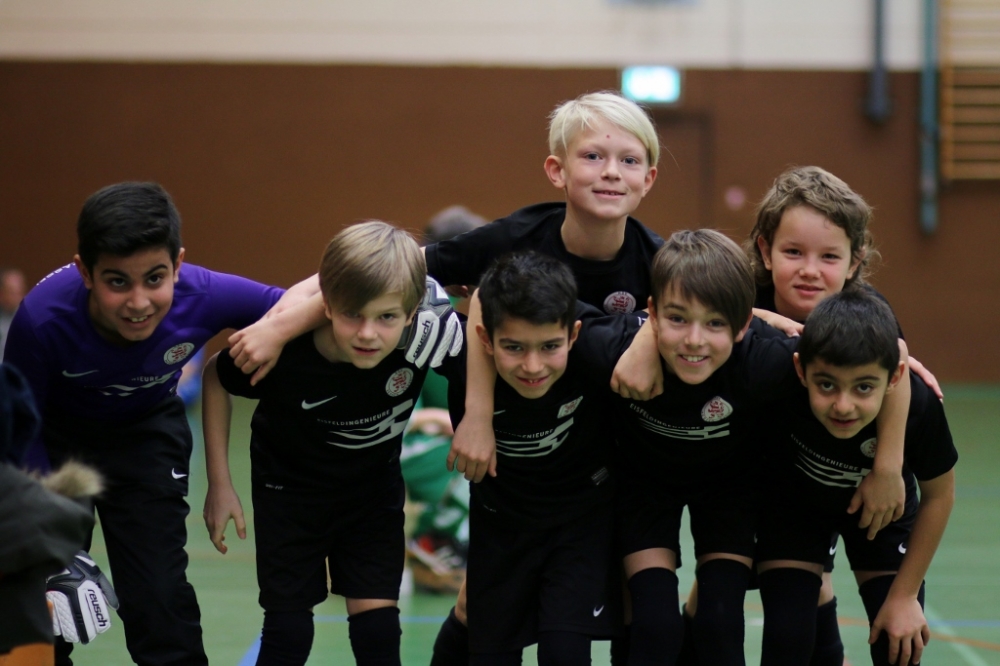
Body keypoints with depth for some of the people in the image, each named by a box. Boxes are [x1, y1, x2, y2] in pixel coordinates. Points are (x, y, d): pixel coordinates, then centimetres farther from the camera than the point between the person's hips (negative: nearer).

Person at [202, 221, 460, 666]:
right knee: (288, 630, 0)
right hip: (290, 489, -1)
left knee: (377, 627, 0)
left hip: (375, 484, 2)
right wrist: (220, 486, -9)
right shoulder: (282, 348, -35)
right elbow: (216, 378, -14)